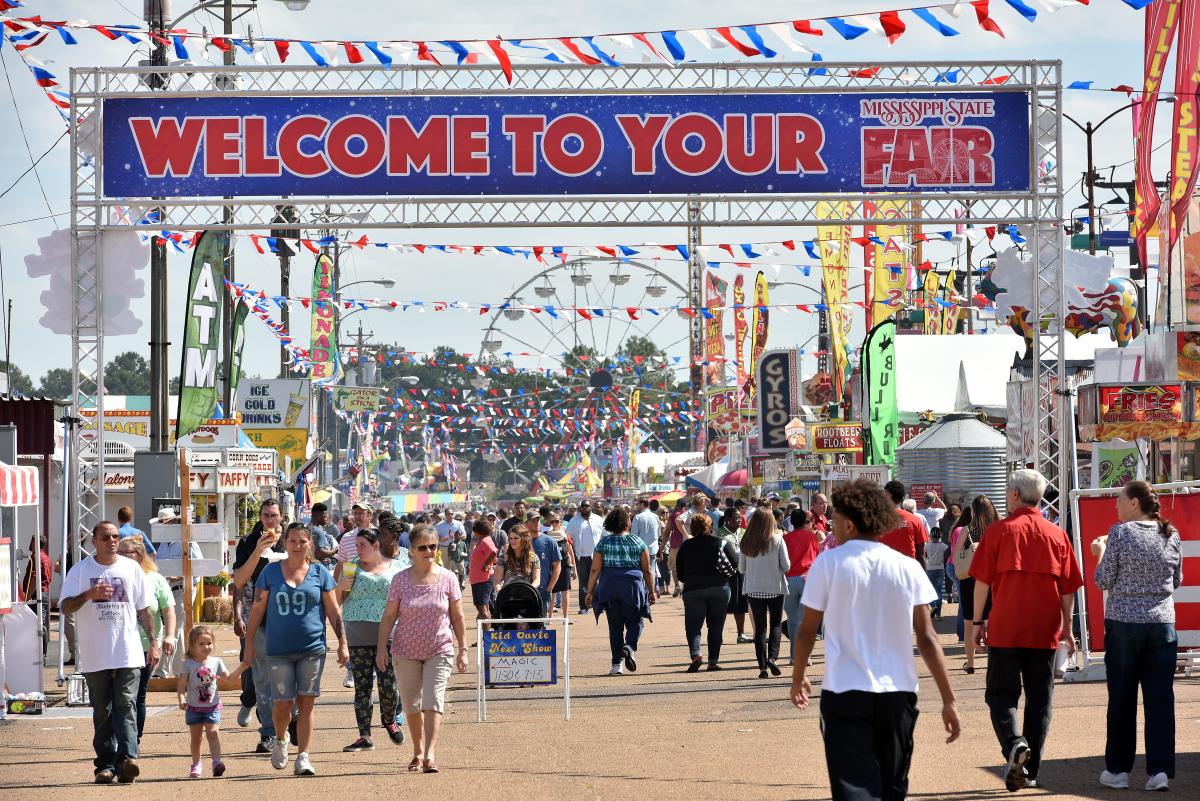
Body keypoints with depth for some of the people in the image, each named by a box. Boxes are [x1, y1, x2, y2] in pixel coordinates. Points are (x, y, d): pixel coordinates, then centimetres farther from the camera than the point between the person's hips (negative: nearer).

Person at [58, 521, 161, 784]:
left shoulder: (131, 568, 10)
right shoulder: (80, 570, 3)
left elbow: (143, 609, 15)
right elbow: (65, 607, -5)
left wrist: (153, 641, 9)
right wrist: (89, 595, -23)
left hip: (128, 653, 0)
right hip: (94, 655, 0)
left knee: (126, 705, -12)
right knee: (102, 712, 6)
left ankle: (127, 758, -23)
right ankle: (105, 764, 9)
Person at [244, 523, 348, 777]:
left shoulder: (319, 572, 4)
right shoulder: (271, 572, 5)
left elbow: (333, 610, 7)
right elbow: (258, 609, 8)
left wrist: (343, 644, 3)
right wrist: (249, 642, 5)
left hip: (312, 648, 0)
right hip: (279, 649, 0)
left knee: (306, 704, -2)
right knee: (282, 703, -1)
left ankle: (303, 757, 3)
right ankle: (280, 741, 29)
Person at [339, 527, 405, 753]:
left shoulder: (396, 567, 8)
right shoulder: (352, 568, 11)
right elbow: (337, 601, 14)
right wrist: (340, 588, -6)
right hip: (358, 636, 1)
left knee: (389, 685, -5)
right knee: (362, 686, 0)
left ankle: (389, 720, 24)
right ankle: (364, 736, 4)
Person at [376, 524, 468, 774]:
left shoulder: (447, 578, -2)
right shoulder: (400, 580, -2)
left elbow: (457, 617, 3)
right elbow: (389, 616, 0)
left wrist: (463, 649, 1)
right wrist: (381, 647, -6)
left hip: (440, 650, -1)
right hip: (406, 651, 1)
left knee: (433, 701, -15)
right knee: (412, 704, 8)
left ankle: (430, 754, -21)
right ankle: (418, 752, 24)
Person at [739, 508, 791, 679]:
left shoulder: (746, 542, -3)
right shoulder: (777, 540, -9)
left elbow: (741, 569, 3)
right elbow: (786, 566, -7)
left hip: (754, 589, 2)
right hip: (775, 588, -2)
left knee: (760, 627, 8)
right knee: (776, 624, 12)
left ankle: (762, 666, 4)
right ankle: (772, 657, -8)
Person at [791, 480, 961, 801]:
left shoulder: (828, 563, -4)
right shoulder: (908, 568, 2)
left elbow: (807, 630, 3)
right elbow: (927, 638, 0)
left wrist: (798, 679, 19)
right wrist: (948, 700, 3)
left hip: (844, 692, -3)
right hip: (898, 693, 3)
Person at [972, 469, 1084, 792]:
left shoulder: (999, 531, -2)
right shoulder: (1057, 535, 5)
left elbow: (982, 581, -4)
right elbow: (1068, 589, 7)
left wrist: (978, 622, 6)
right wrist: (1067, 630, 16)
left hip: (1005, 628, -2)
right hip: (1044, 631, 2)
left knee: (1001, 693, 6)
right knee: (1039, 700, 10)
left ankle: (1013, 742, -21)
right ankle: (1029, 771, 11)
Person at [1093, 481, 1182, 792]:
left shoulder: (1120, 533, -9)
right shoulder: (1171, 535, 4)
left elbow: (1104, 581, -6)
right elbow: (1177, 581, 13)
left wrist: (1100, 553, 9)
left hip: (1123, 623, -3)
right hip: (1162, 623, 3)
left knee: (1121, 699, 7)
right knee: (1160, 699, 2)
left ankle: (1118, 769, 13)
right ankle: (1160, 770, -4)